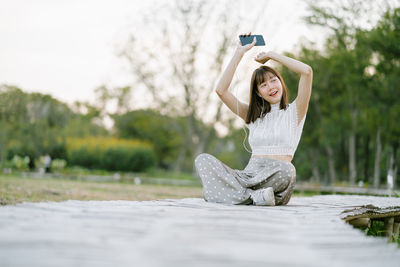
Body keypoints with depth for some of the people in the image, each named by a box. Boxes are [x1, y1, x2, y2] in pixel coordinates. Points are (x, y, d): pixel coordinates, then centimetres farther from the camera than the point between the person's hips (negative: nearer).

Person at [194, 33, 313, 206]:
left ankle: (234, 191, -25)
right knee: (202, 159, -19)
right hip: (248, 175, 4)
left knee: (286, 170, -40)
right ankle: (252, 196, -35)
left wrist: (271, 55, 8)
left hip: (275, 179, -4)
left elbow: (307, 71, -4)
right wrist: (240, 52, 9)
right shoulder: (253, 115, 23)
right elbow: (221, 90, 11)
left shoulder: (294, 112, 11)